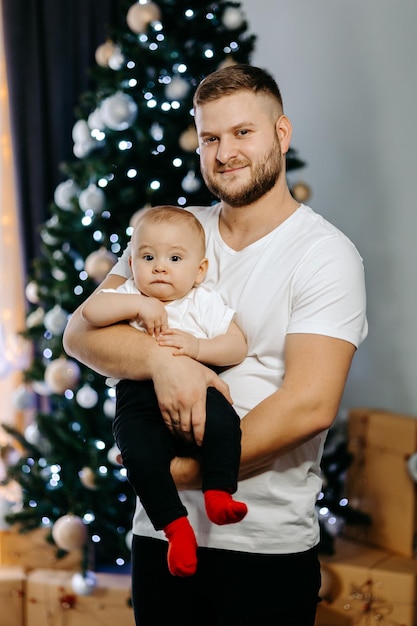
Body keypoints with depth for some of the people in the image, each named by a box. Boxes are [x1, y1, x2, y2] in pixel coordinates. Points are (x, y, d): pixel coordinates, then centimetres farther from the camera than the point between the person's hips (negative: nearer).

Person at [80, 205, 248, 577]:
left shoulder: (205, 302, 10)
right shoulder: (128, 297, 12)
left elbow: (238, 347, 2)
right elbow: (90, 311, -6)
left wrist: (197, 347, -14)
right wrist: (138, 305, -15)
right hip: (139, 398, 0)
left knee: (223, 420, -31)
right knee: (139, 455, -27)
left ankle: (219, 492, -19)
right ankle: (176, 526, -17)